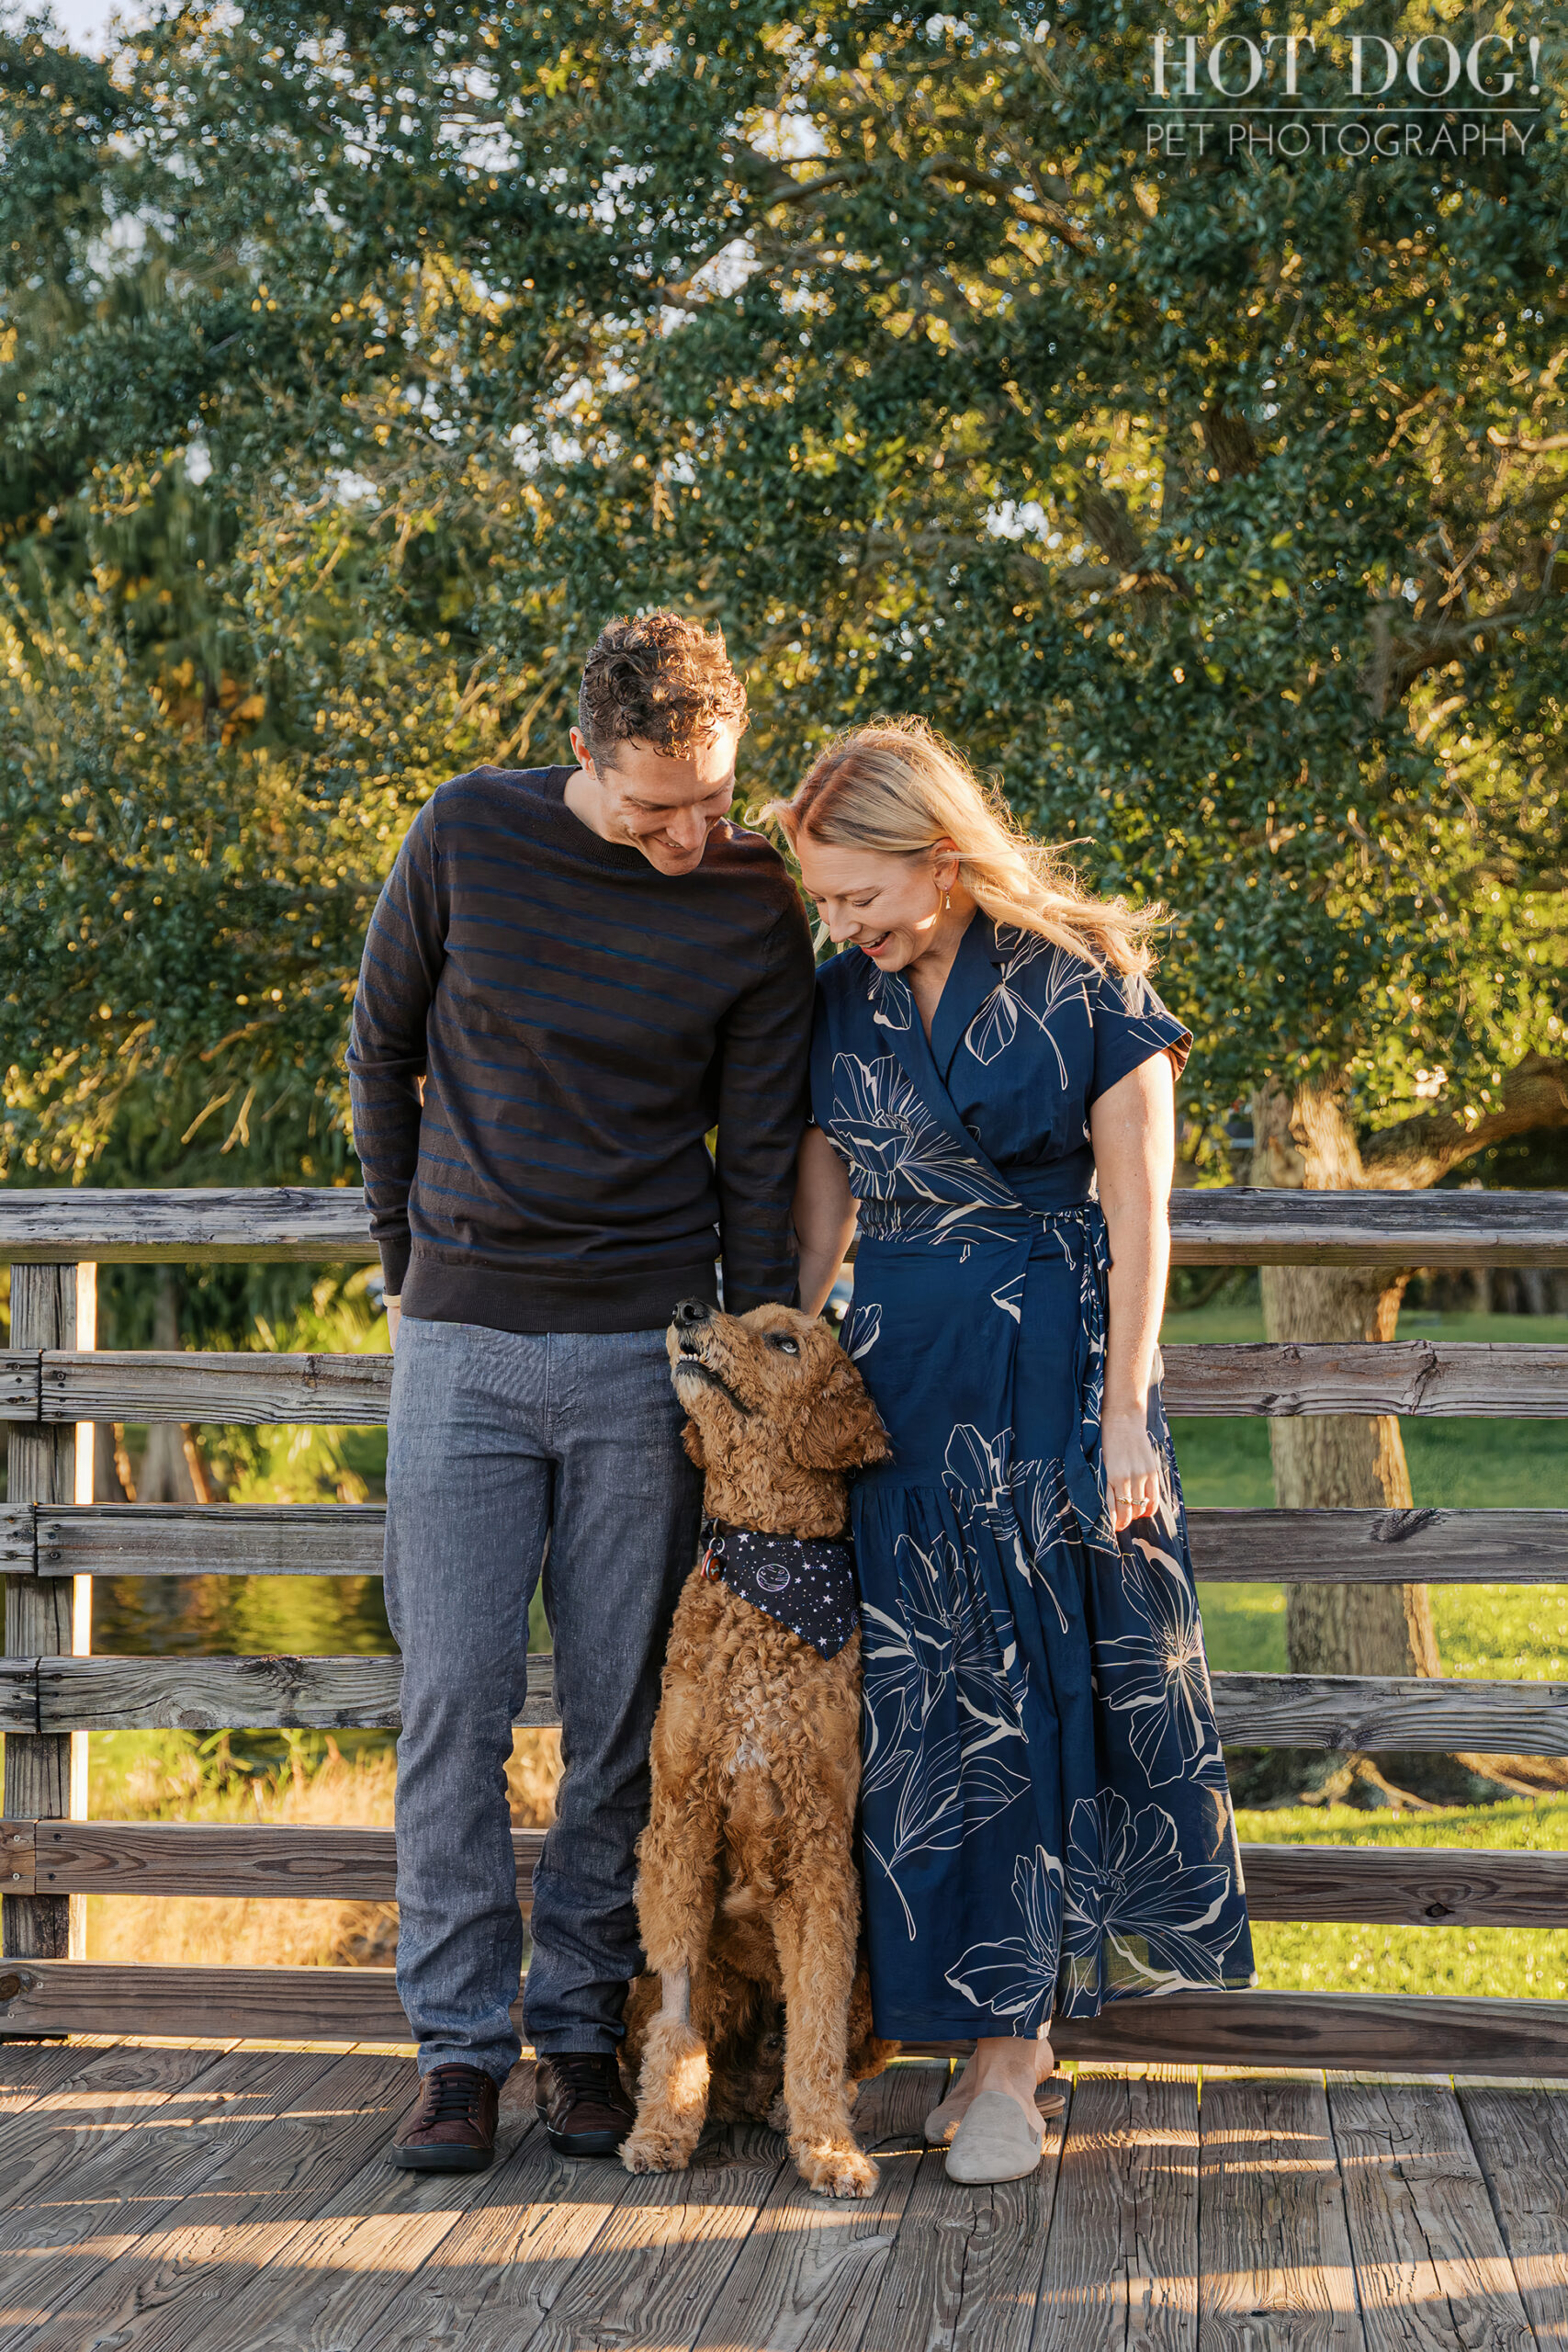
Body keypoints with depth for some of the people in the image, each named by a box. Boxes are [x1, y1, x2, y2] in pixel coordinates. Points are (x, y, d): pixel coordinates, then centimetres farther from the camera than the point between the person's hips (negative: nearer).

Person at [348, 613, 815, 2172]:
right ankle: (457, 2049, 7)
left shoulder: (756, 905, -2)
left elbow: (759, 1155, 2)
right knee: (454, 1703, -1)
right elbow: (381, 1051, 10)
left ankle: (583, 2029, 16)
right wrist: (408, 1260, 12)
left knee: (621, 1713, 3)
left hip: (647, 1351, 0)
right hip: (463, 1343, 0)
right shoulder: (469, 836, -3)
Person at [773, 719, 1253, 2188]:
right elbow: (820, 1207, 13)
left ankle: (1008, 2054, -1)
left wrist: (1124, 1413, -10)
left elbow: (1135, 1211, -7)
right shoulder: (842, 999, 7)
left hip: (1051, 1365, -5)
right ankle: (1007, 2024, 11)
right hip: (893, 1368, 5)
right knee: (922, 1697, 2)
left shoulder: (1086, 981, -7)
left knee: (1027, 1686, -5)